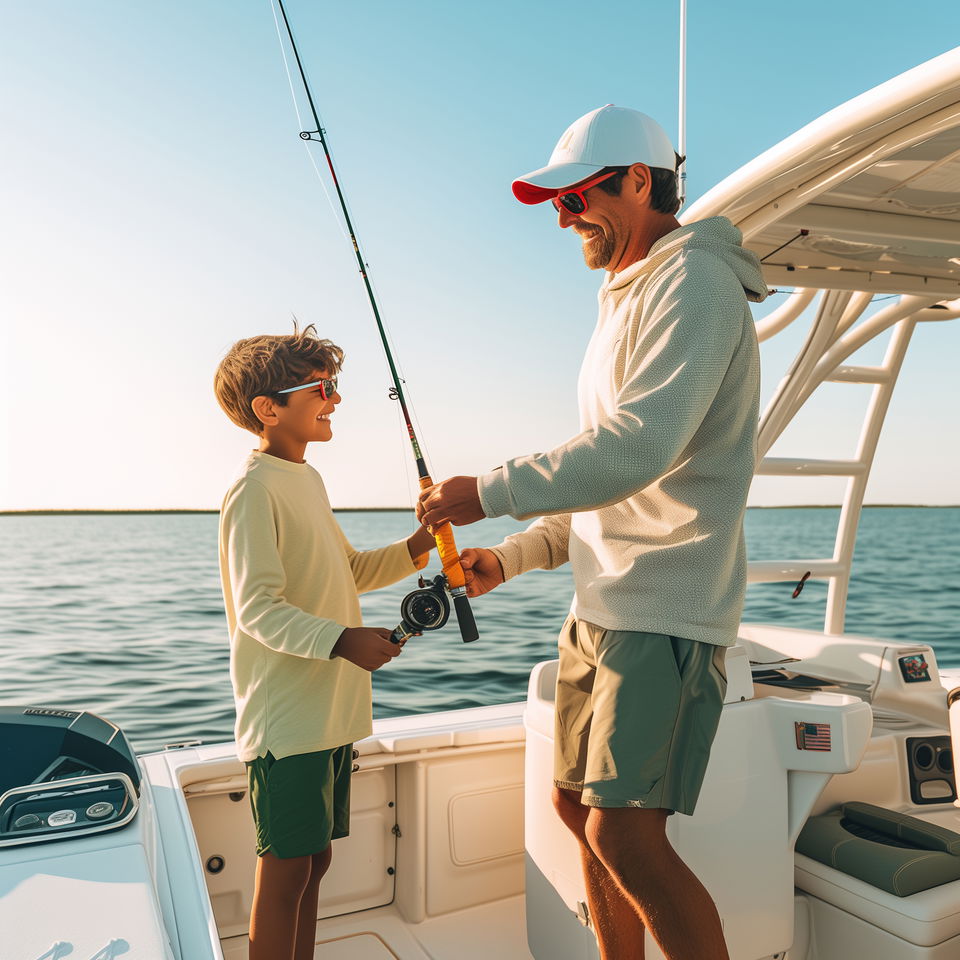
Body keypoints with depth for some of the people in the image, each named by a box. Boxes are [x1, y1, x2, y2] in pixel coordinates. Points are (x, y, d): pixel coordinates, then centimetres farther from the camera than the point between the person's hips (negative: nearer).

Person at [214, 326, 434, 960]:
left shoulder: (309, 480, 14)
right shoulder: (254, 490, -14)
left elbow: (349, 573, 19)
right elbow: (257, 609, -21)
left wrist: (412, 550, 5)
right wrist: (340, 640, -33)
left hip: (331, 712, 9)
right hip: (285, 718, -9)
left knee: (314, 860, 17)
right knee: (284, 871, 1)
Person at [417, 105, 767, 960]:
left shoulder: (693, 281, -10)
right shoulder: (624, 302, 21)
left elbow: (637, 448, -26)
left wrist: (492, 493, -18)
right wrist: (511, 557, 15)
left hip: (663, 609, -10)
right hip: (602, 605, 10)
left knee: (626, 838, -11)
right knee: (576, 802, 17)